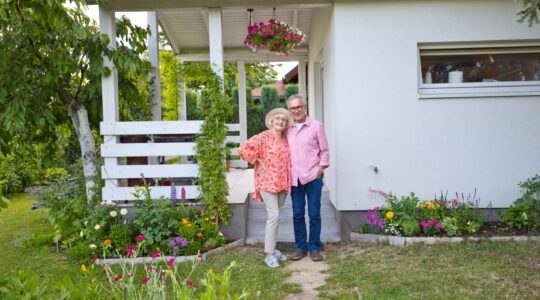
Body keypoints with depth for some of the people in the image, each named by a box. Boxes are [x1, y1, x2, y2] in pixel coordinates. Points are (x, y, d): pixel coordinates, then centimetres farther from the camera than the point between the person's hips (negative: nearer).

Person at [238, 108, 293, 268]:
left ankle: (272, 248, 26)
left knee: (275, 216, 14)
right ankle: (269, 254, -4)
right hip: (267, 181, -6)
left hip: (282, 183, 6)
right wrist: (257, 162, -11)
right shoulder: (263, 137, -8)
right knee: (274, 216, -11)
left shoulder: (285, 140, 12)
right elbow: (243, 149, -17)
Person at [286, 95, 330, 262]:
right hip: (295, 178, 3)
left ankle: (314, 248, 14)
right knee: (297, 214, 8)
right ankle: (301, 247, 19)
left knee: (314, 214, 2)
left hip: (313, 177, -3)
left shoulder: (316, 126, -2)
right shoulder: (287, 129, 8)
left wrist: (320, 170, -7)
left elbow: (324, 151, 1)